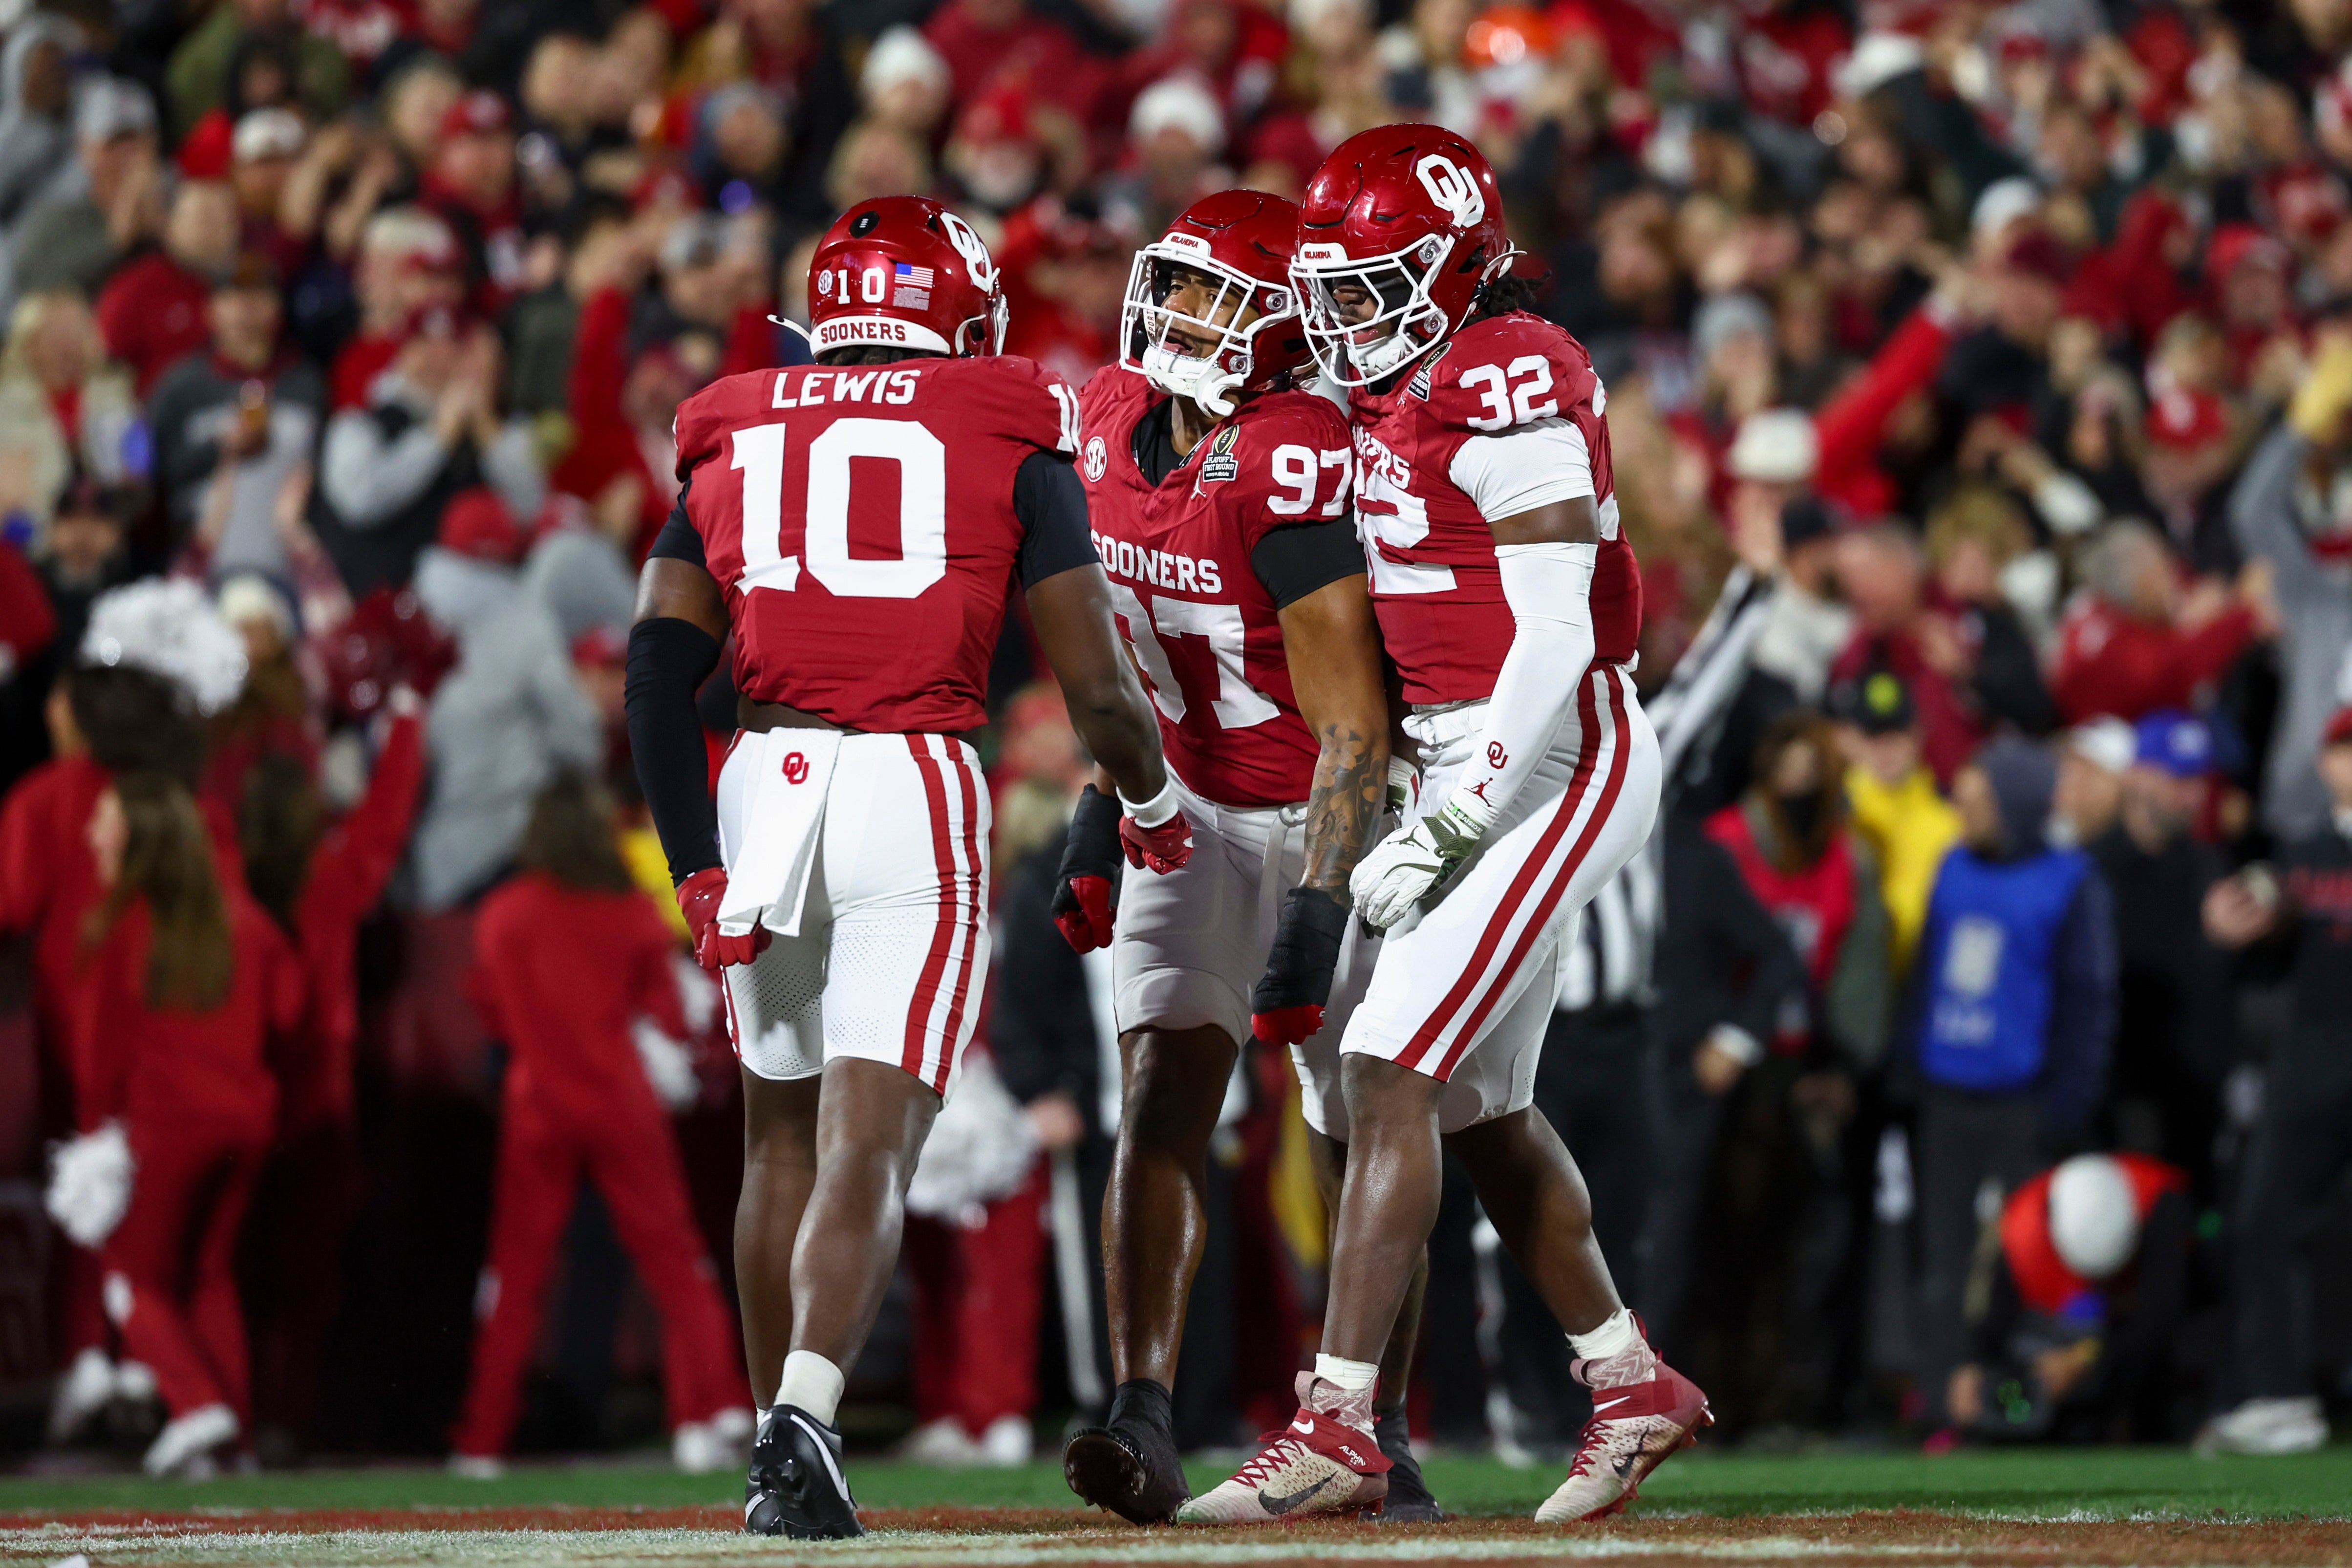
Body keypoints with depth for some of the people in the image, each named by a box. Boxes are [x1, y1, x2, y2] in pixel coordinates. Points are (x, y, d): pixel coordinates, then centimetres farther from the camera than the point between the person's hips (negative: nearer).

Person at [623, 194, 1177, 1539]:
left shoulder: (738, 439, 15)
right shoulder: (1009, 443, 6)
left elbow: (658, 679, 4)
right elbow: (1097, 685, 2)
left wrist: (700, 872, 4)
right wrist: (1154, 799, 22)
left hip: (762, 785, 3)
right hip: (917, 787, -3)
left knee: (783, 1131, 19)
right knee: (868, 1146, -8)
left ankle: (785, 1450, 23)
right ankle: (801, 1425, -28)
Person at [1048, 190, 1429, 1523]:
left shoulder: (1298, 470, -27)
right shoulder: (1115, 424, -5)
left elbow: (1356, 733, -27)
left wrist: (1312, 925, -30)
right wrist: (1102, 818, 12)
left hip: (1332, 821, -5)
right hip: (1192, 808, 5)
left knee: (1368, 1134, 4)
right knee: (1169, 1087, -12)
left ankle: (1381, 1434, 21)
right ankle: (1145, 1423, -22)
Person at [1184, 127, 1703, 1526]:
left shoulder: (1507, 392, -17)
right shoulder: (1389, 398, 12)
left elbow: (1555, 640, -21)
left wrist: (1449, 830, -23)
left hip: (1557, 764, -10)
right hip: (1467, 765, 10)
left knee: (1391, 1072, -14)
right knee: (1481, 1106, 15)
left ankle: (1340, 1427, -15)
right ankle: (1636, 1388, 27)